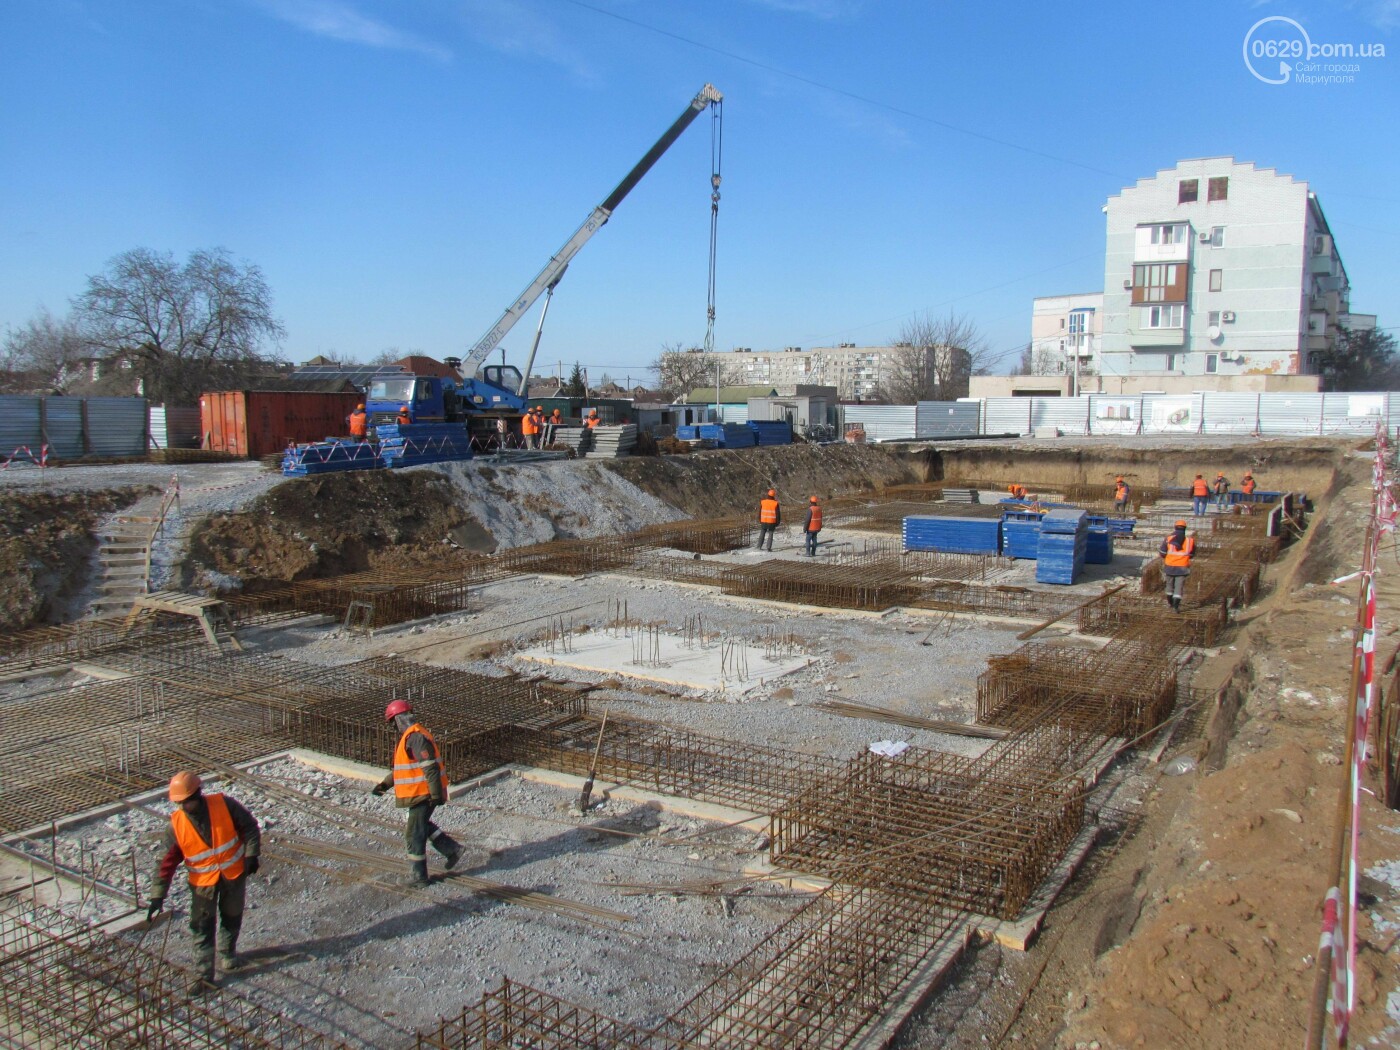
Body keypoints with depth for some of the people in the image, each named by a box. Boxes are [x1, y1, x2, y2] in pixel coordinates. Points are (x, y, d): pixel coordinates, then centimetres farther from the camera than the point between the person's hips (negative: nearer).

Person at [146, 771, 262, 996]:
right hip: (203, 881, 0)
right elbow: (167, 861, -12)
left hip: (234, 873, 0)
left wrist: (251, 854, -11)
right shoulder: (177, 825, -16)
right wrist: (157, 896, -14)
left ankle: (228, 953, 43)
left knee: (232, 918, 18)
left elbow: (249, 826, -7)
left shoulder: (224, 804, -20)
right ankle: (205, 976, 12)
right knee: (201, 927, 1)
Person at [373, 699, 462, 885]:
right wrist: (385, 784, 19)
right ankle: (452, 849, 29)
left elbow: (430, 768, -26)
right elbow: (401, 767, 24)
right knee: (422, 824, 24)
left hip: (422, 794, -10)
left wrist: (436, 794, -25)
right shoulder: (409, 737, 13)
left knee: (414, 834, 1)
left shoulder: (415, 737, -22)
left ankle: (418, 875, 12)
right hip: (421, 792, 10)